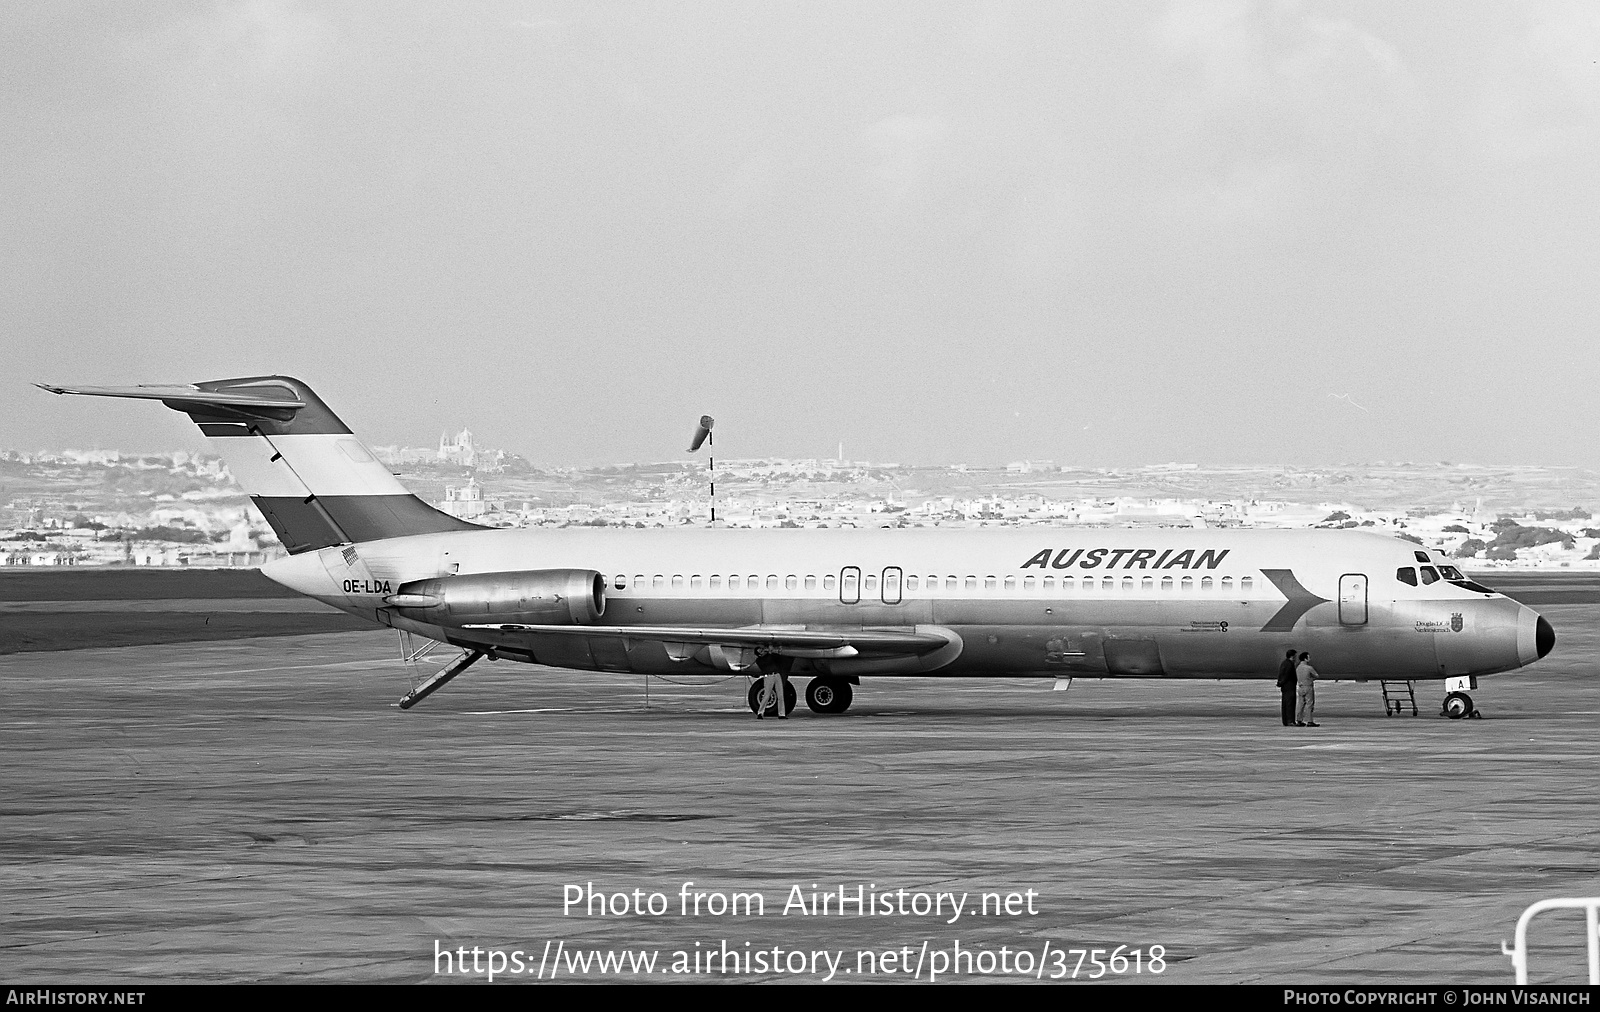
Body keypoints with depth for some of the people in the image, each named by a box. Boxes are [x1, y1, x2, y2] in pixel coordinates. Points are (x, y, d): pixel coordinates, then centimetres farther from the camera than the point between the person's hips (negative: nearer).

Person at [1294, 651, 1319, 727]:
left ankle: (1299, 721, 11)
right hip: (1308, 687, -6)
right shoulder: (1309, 668, -15)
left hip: (1300, 687, 7)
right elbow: (1316, 676, -2)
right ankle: (1309, 721, -3)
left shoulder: (1297, 668, 5)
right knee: (1309, 704, -2)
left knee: (1300, 704, 10)